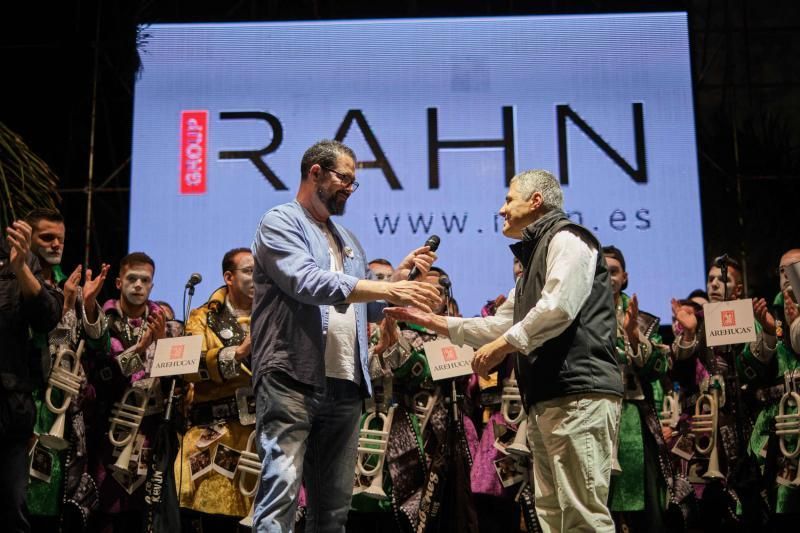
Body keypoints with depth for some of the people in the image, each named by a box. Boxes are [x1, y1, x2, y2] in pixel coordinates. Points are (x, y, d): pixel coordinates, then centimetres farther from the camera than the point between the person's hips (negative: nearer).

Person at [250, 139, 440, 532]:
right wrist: (389, 289, -20)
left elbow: (364, 306, 25)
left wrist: (400, 274, 10)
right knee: (281, 491, -15)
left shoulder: (348, 241, 24)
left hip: (344, 386, 8)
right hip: (291, 380, -7)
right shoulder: (280, 222, 0)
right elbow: (307, 282, -17)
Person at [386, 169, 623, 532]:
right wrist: (430, 320, 28)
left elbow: (558, 307, -19)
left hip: (579, 394, -10)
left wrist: (503, 345, -9)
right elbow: (502, 325, 31)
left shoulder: (567, 238, -2)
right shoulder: (535, 257, 28)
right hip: (548, 399, 10)